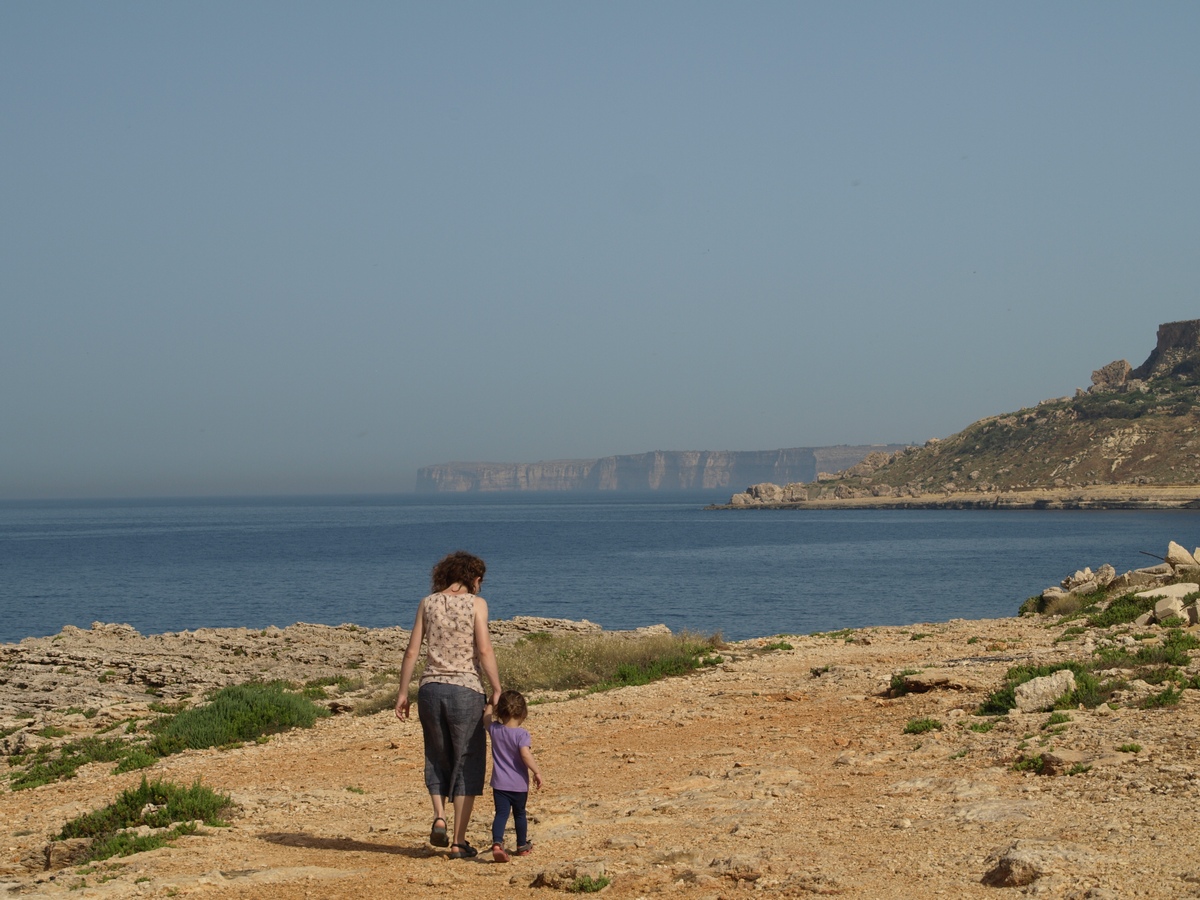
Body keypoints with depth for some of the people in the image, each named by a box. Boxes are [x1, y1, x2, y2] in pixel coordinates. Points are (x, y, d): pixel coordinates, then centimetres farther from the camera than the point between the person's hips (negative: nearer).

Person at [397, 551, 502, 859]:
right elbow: (485, 651, -12)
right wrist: (497, 690, -6)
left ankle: (439, 817, -3)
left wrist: (402, 693, 9)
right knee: (466, 764, 6)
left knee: (437, 760, 20)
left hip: (431, 687, 3)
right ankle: (459, 842, 3)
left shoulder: (427, 603, 7)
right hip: (465, 689, -3)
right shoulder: (476, 603, -3)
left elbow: (412, 652, 4)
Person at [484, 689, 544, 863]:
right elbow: (525, 754, -25)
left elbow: (487, 716, 20)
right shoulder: (521, 734, -13)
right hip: (519, 784, -1)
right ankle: (522, 846, 31)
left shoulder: (494, 729, -1)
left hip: (499, 783, 1)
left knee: (501, 813, -5)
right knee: (519, 814, 17)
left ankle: (497, 843, -27)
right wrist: (537, 772, -18)